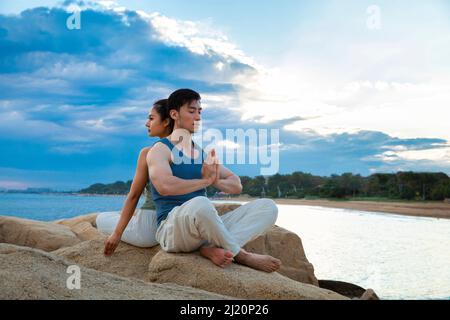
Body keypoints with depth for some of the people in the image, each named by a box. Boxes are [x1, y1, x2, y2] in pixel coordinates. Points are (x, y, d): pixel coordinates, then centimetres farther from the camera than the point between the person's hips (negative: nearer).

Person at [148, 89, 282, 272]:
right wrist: (205, 180, -11)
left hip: (205, 228, 7)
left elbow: (237, 186, 17)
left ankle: (213, 248, -27)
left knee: (267, 207, -6)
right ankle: (242, 256, -17)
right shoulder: (160, 150, -1)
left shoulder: (203, 153, 19)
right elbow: (165, 186, -22)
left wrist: (215, 181, -6)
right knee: (199, 204, -41)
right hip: (171, 228, -6)